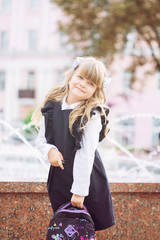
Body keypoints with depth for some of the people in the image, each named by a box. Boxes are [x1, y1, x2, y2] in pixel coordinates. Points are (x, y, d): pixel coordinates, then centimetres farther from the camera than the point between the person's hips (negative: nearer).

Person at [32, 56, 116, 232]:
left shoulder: (91, 116, -19)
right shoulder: (52, 106, -4)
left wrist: (80, 191, -19)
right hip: (58, 177, 5)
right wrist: (50, 150, -16)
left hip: (86, 179, -4)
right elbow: (41, 139, 6)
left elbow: (86, 154, -20)